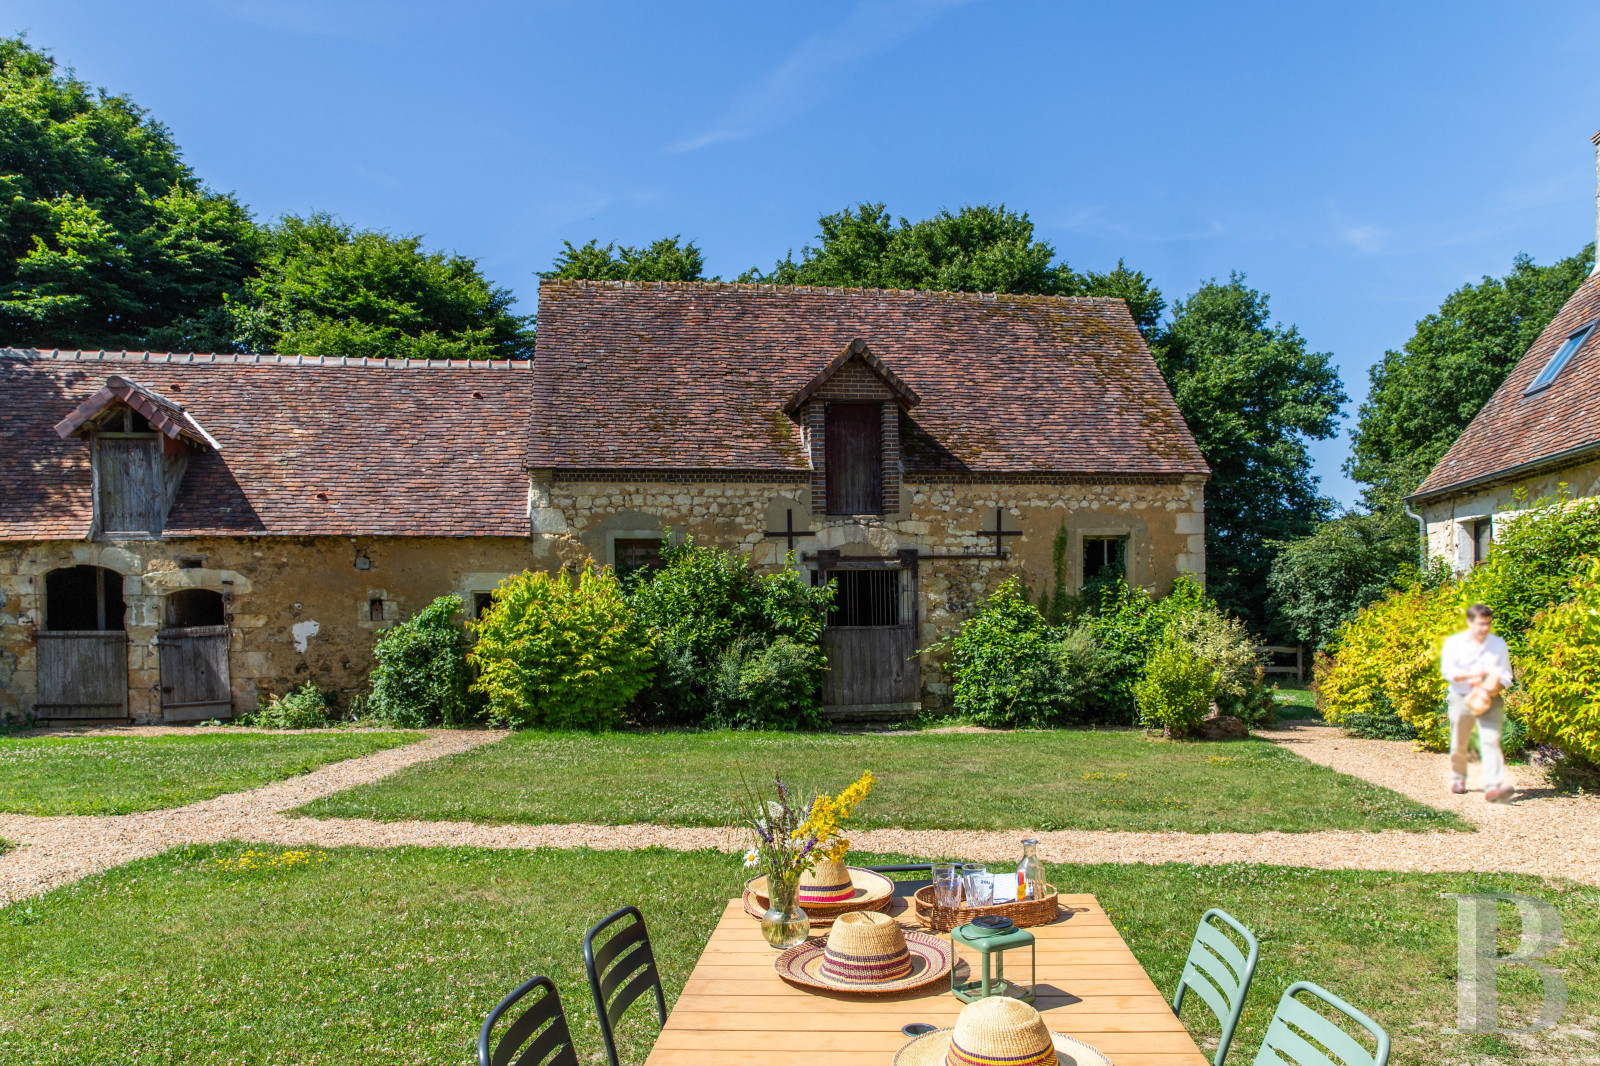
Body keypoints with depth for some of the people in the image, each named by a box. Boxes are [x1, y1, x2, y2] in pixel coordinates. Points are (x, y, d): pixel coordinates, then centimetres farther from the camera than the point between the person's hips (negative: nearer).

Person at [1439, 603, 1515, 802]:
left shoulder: (1498, 644, 8)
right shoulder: (1454, 642, 2)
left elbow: (1506, 677, 7)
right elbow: (1448, 671, -9)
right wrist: (1474, 674, -22)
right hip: (1462, 698, 0)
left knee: (1491, 741, -15)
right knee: (1459, 743, 8)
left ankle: (1493, 787, -26)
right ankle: (1458, 779, 31)